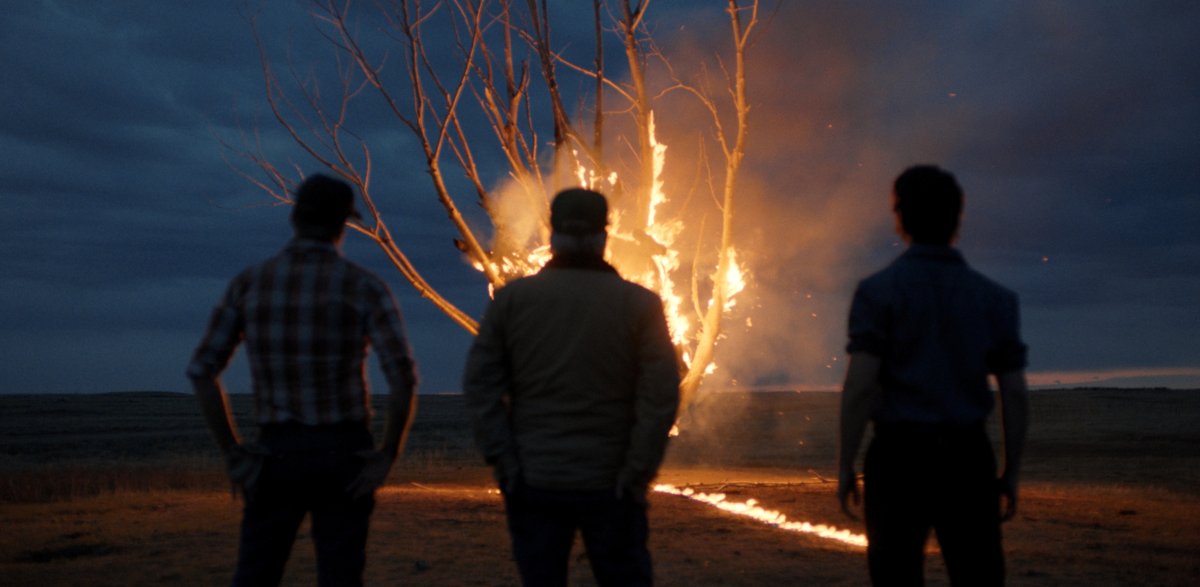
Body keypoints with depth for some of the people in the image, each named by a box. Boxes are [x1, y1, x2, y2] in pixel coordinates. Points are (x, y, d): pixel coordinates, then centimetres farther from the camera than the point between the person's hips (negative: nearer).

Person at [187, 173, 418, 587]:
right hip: (342, 455, -2)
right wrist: (387, 457, -6)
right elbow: (403, 379, -15)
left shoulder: (249, 283, 2)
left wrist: (232, 454, 3)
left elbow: (202, 370, -1)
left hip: (276, 454, 2)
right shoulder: (364, 287, -6)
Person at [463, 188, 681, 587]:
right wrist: (637, 474, -6)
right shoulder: (639, 304, -2)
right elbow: (661, 396, -9)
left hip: (533, 481, 1)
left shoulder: (512, 298, 1)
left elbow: (480, 384, -3)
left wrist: (503, 461, -3)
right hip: (609, 484, -1)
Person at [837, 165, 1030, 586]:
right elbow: (1015, 394, 4)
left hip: (900, 456, -2)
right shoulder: (994, 297, 6)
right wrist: (1011, 474, 12)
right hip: (968, 457, 3)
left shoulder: (878, 291, -4)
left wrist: (845, 465, -5)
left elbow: (860, 385, -12)